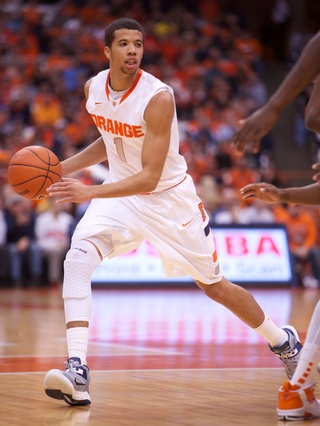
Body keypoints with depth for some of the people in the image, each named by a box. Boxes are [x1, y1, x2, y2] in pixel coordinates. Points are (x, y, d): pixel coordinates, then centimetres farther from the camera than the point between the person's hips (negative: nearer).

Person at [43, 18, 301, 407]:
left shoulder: (158, 98, -27)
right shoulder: (93, 88, -6)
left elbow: (149, 178, -30)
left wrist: (89, 192, -41)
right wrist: (64, 167, 2)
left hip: (168, 197, -4)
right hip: (120, 192, 4)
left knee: (213, 286, 8)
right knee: (77, 257, -23)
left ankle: (283, 341, 35)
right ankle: (77, 373, -29)